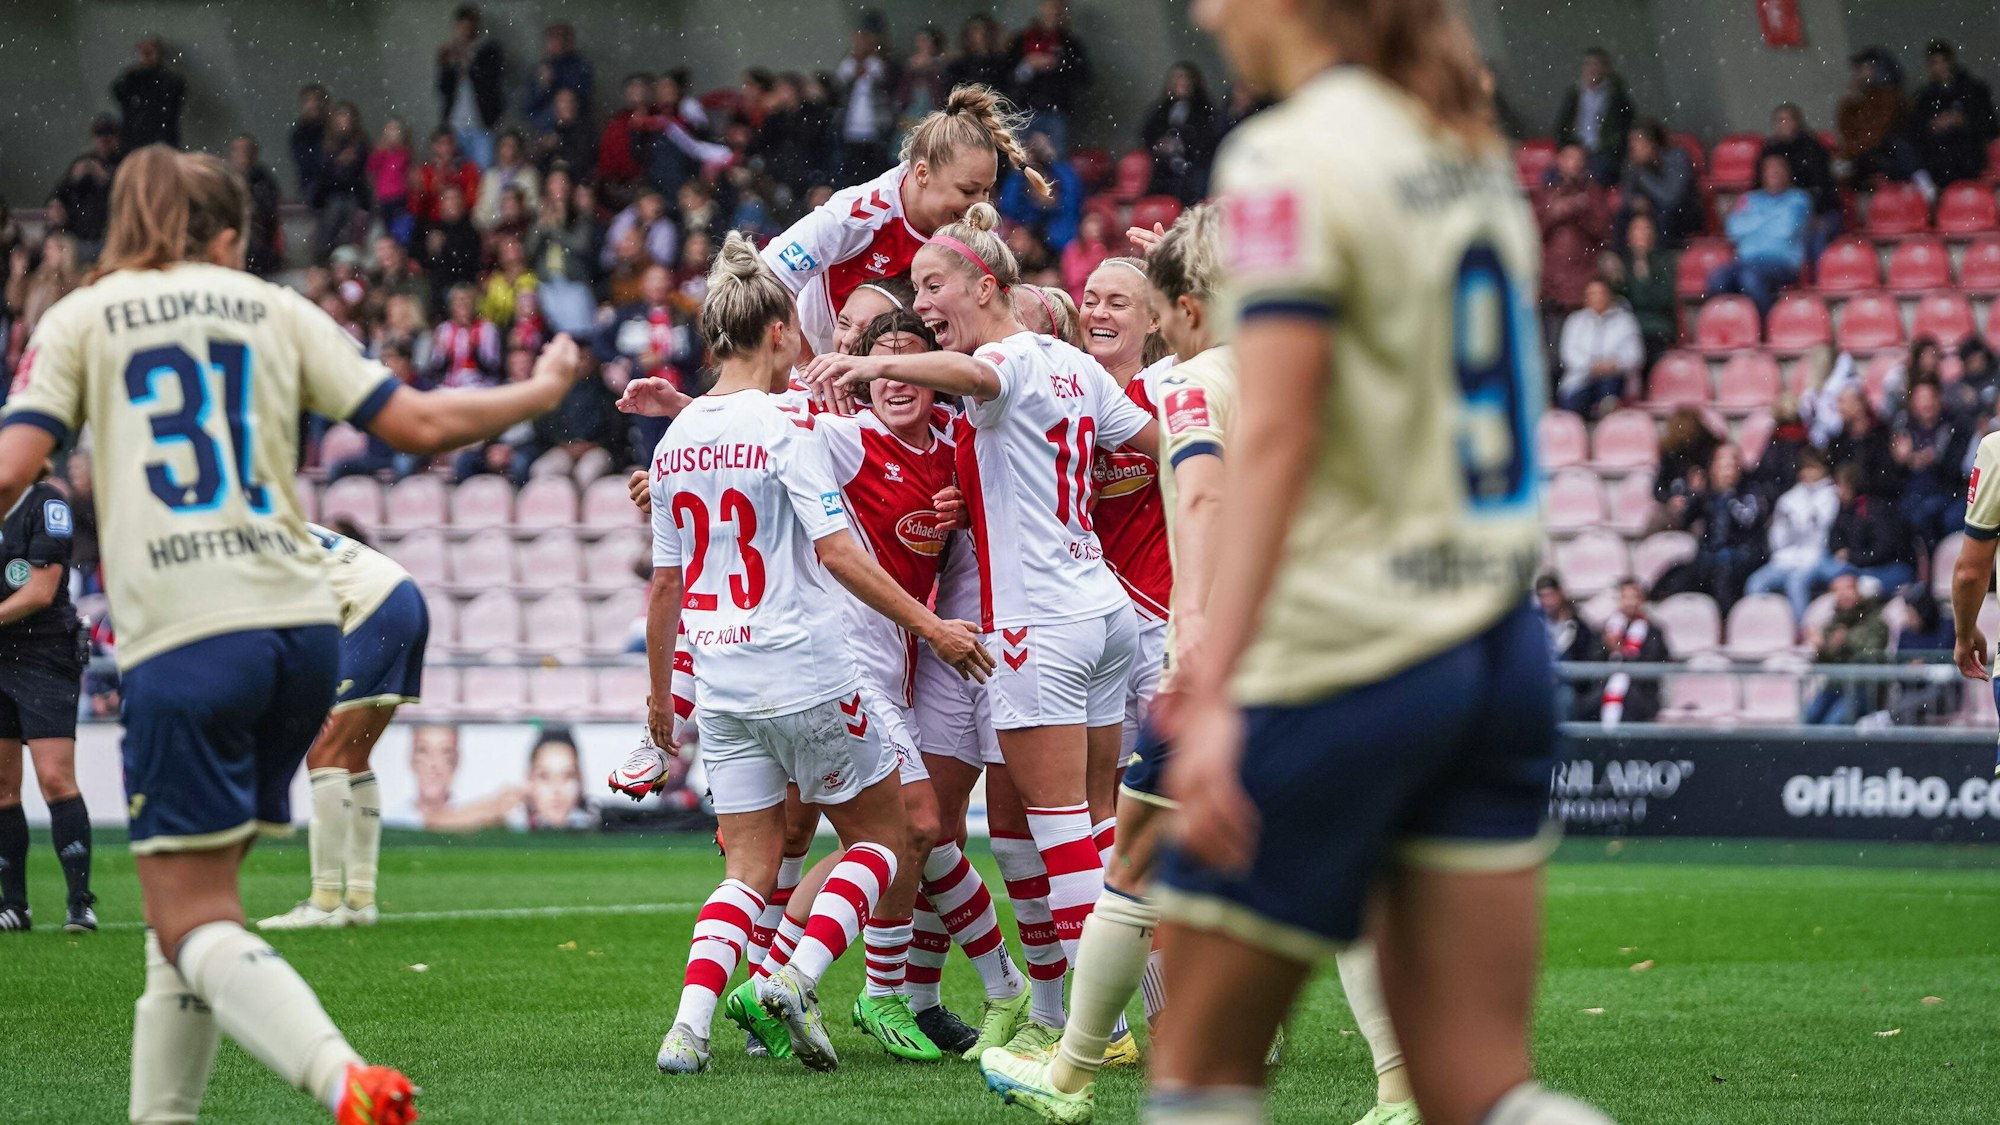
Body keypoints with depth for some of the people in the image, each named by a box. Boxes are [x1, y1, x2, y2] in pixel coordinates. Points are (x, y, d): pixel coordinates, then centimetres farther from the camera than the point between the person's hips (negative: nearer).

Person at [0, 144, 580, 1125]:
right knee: (188, 897, 19)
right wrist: (541, 391, 28)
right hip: (301, 628, 4)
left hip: (182, 640, -4)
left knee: (191, 924, -5)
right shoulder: (272, 309, 15)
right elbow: (418, 425, 11)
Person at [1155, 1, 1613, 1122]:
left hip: (1351, 667, -7)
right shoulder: (1475, 153, 14)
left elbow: (1275, 436, -20)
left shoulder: (1285, 160, -11)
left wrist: (1216, 692, -26)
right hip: (1503, 647, 7)